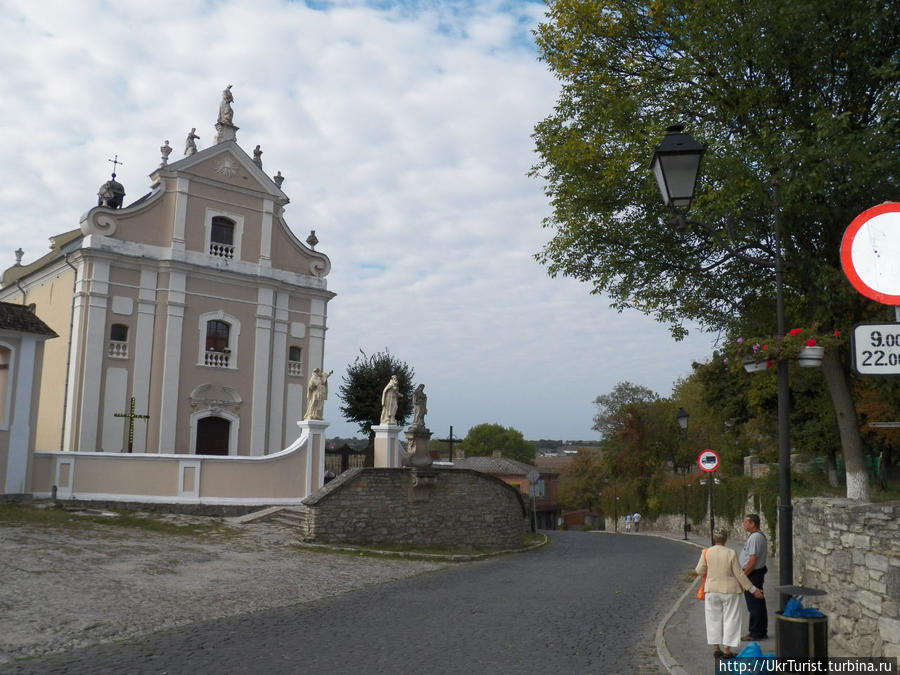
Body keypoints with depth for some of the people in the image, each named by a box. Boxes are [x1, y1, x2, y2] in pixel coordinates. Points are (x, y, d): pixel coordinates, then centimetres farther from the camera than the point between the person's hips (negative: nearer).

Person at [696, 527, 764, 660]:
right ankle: (726, 649, 6)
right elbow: (739, 574, -9)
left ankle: (716, 648, 14)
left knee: (714, 619, 12)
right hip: (730, 590, -2)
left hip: (712, 590, 2)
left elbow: (699, 571, -3)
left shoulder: (706, 552, -9)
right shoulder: (731, 554, -13)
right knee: (730, 619, 7)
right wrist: (752, 589, 0)